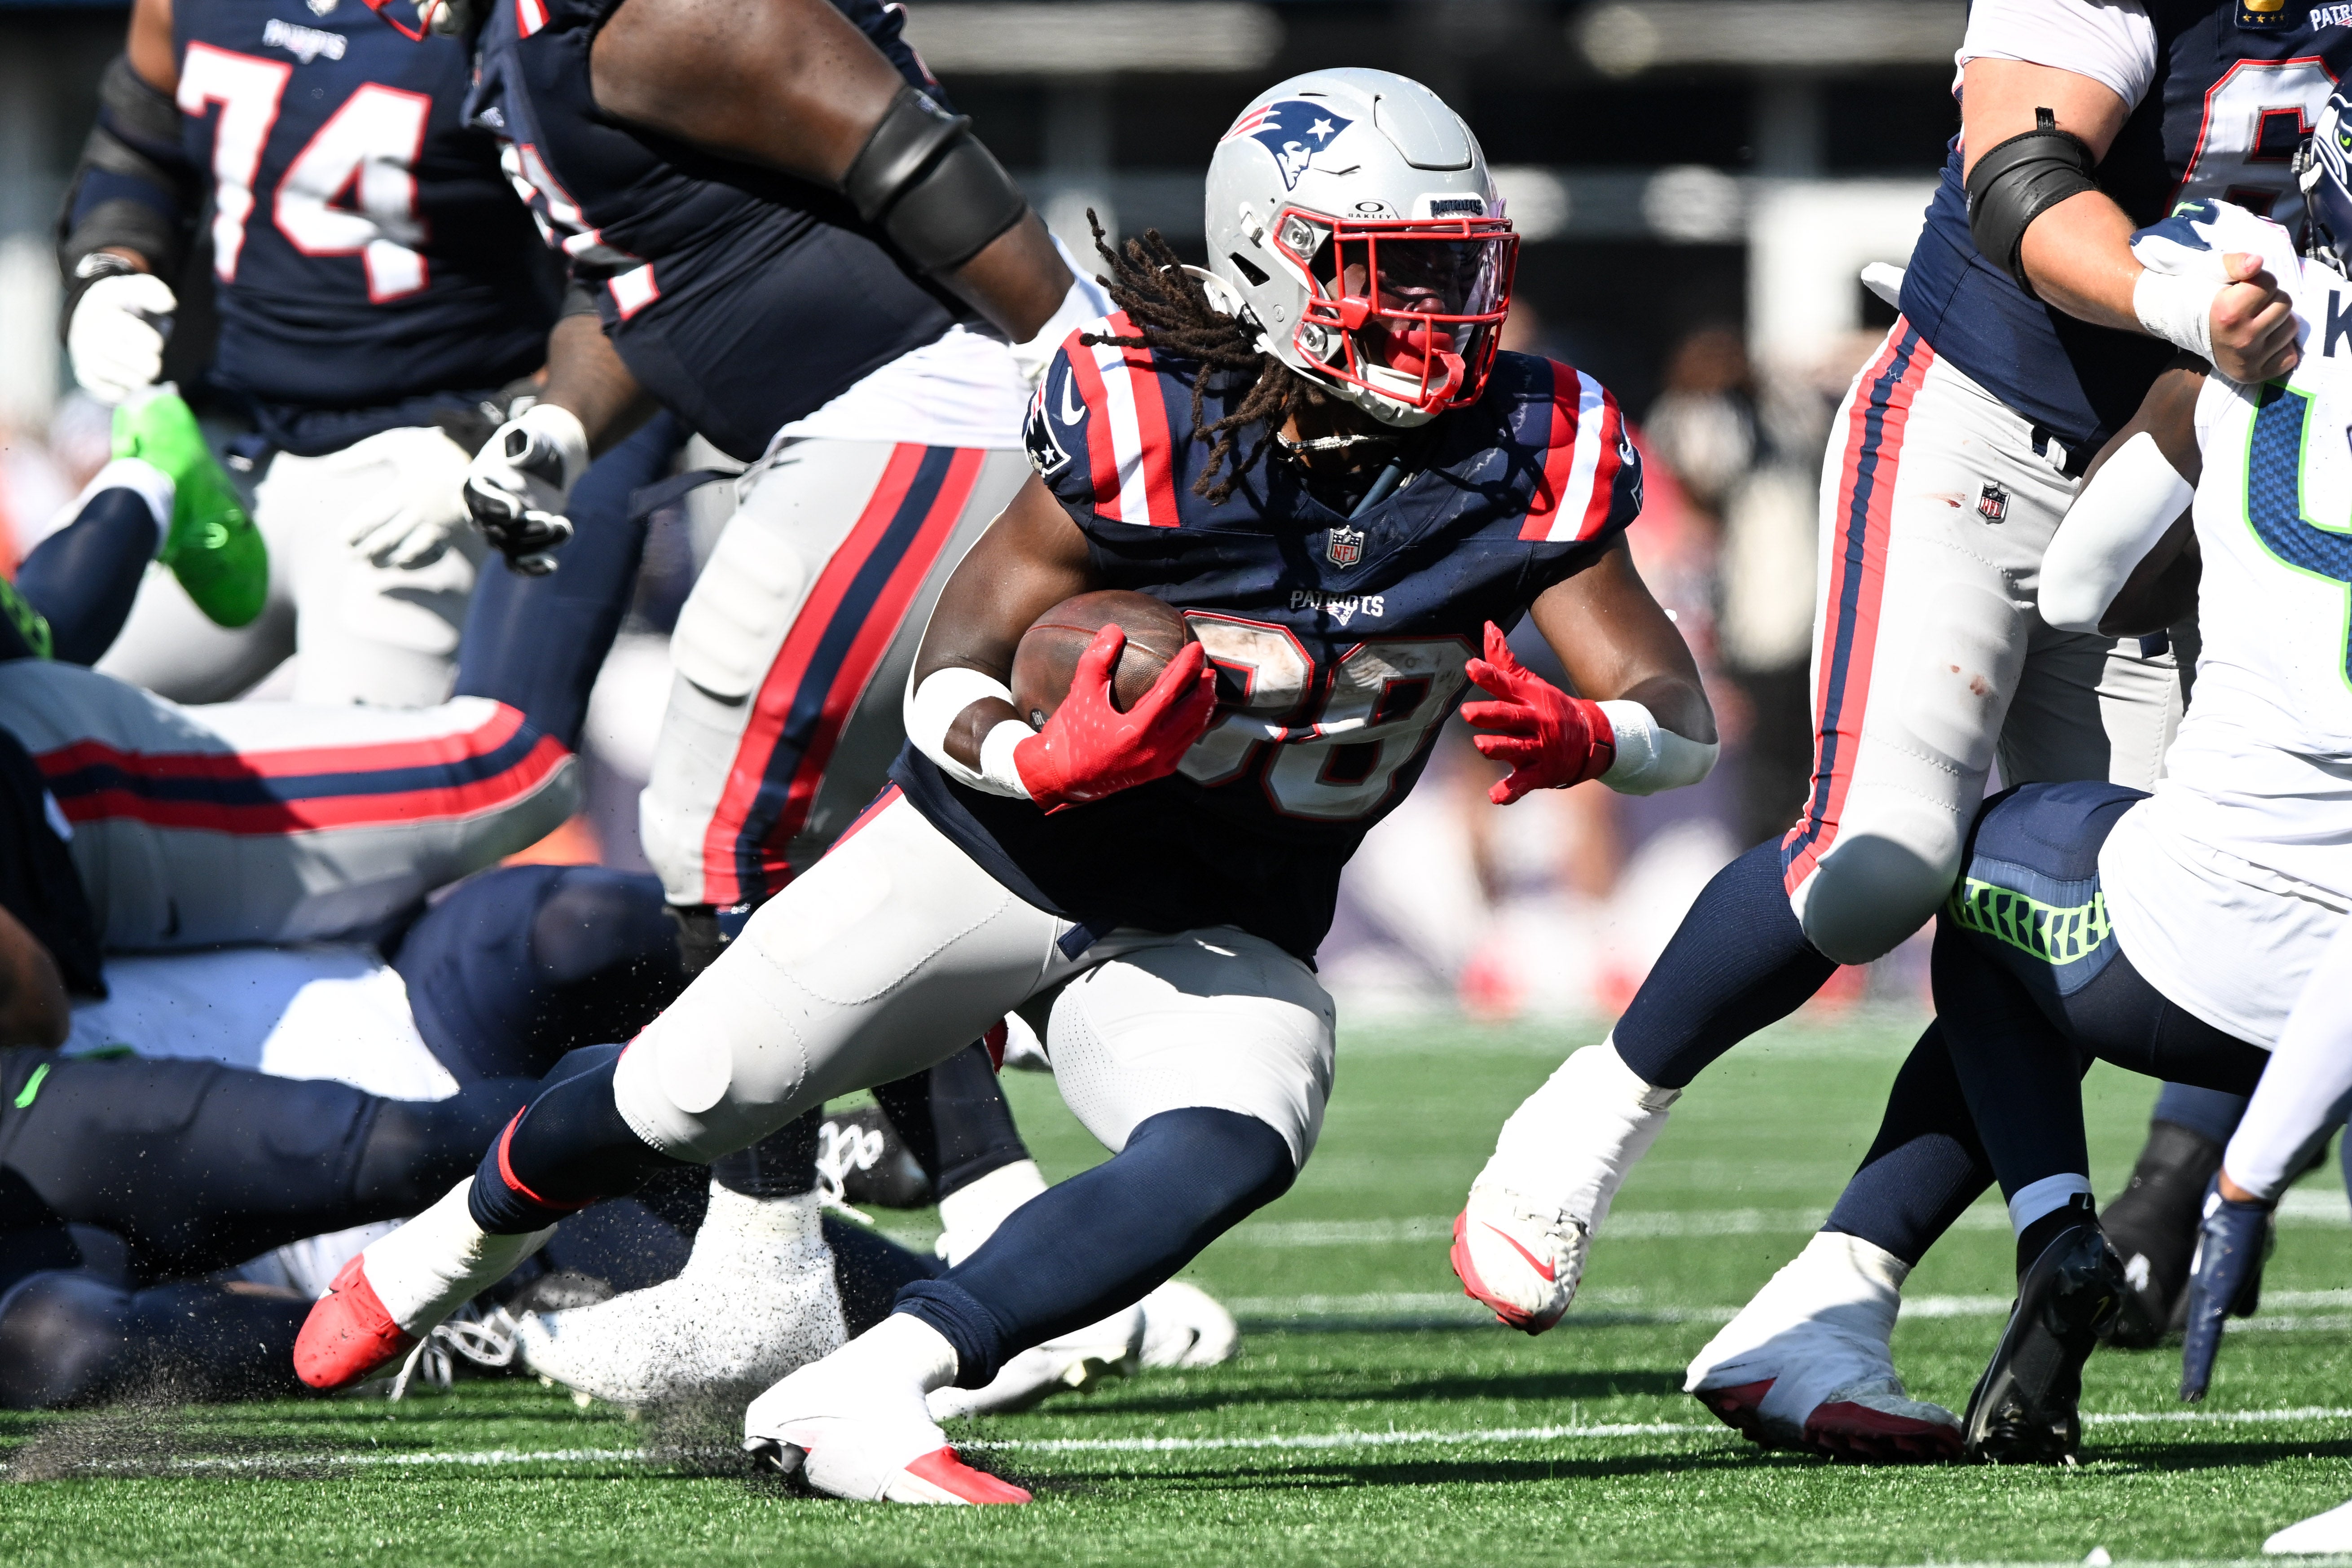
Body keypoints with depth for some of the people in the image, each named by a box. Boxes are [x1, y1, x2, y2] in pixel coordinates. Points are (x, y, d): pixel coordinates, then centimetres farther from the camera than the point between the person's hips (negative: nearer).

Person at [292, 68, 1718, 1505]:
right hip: (996, 849, -2)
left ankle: (855, 1402, -30)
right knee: (691, 1103, 1)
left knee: (1230, 1158, -29)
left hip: (1215, 942, 2)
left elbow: (1684, 723, -12)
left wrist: (1576, 739, -36)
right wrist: (1041, 758, -38)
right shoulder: (1145, 432, -23)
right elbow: (949, 675, -15)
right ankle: (462, 1242, 35)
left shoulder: (1526, 460, -15)